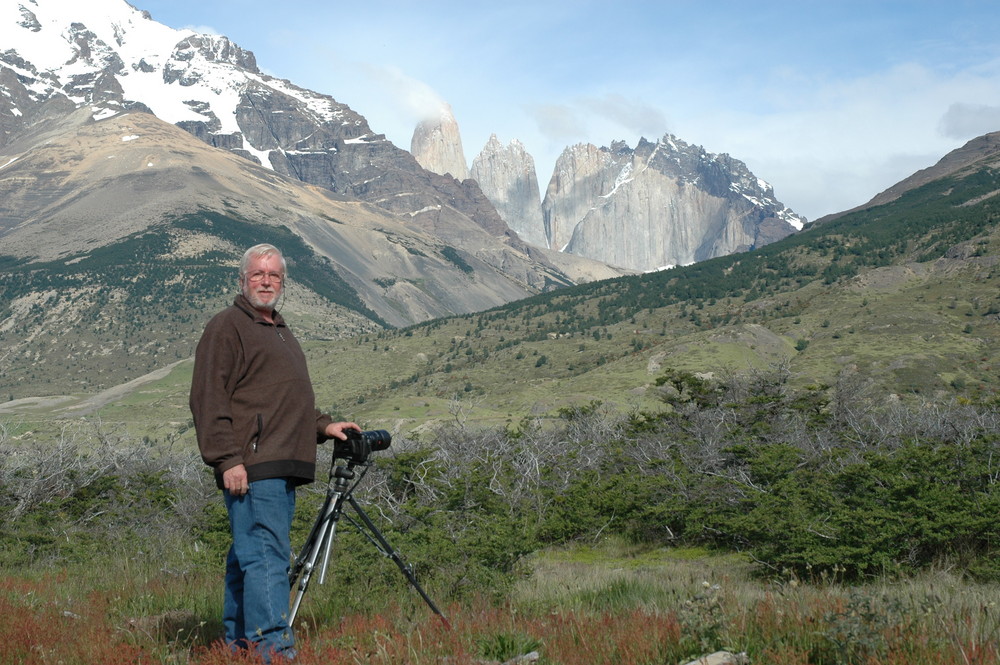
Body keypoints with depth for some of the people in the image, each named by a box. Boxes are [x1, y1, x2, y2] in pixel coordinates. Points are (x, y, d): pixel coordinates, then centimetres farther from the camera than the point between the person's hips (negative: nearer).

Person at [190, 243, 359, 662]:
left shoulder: (281, 332, 26)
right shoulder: (227, 327, -3)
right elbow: (209, 400, -11)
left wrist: (323, 426, 18)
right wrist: (227, 460, -18)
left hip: (282, 468, 9)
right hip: (250, 469, -9)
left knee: (249, 555, 11)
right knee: (266, 555, -14)